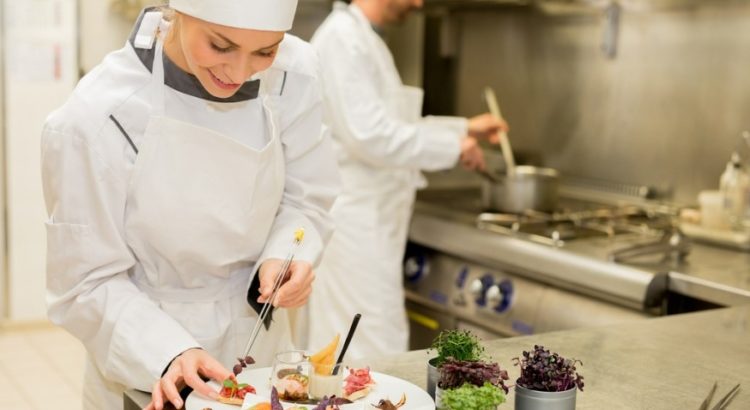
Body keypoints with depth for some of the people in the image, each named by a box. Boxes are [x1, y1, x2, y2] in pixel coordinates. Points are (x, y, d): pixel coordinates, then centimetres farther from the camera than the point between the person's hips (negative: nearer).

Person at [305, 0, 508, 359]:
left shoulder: (362, 37, 17)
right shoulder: (342, 37, -14)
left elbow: (395, 127, 24)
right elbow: (369, 134, -24)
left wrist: (465, 128, 19)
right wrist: (454, 146, -15)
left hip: (370, 215, 10)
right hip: (354, 218, -10)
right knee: (375, 352, -6)